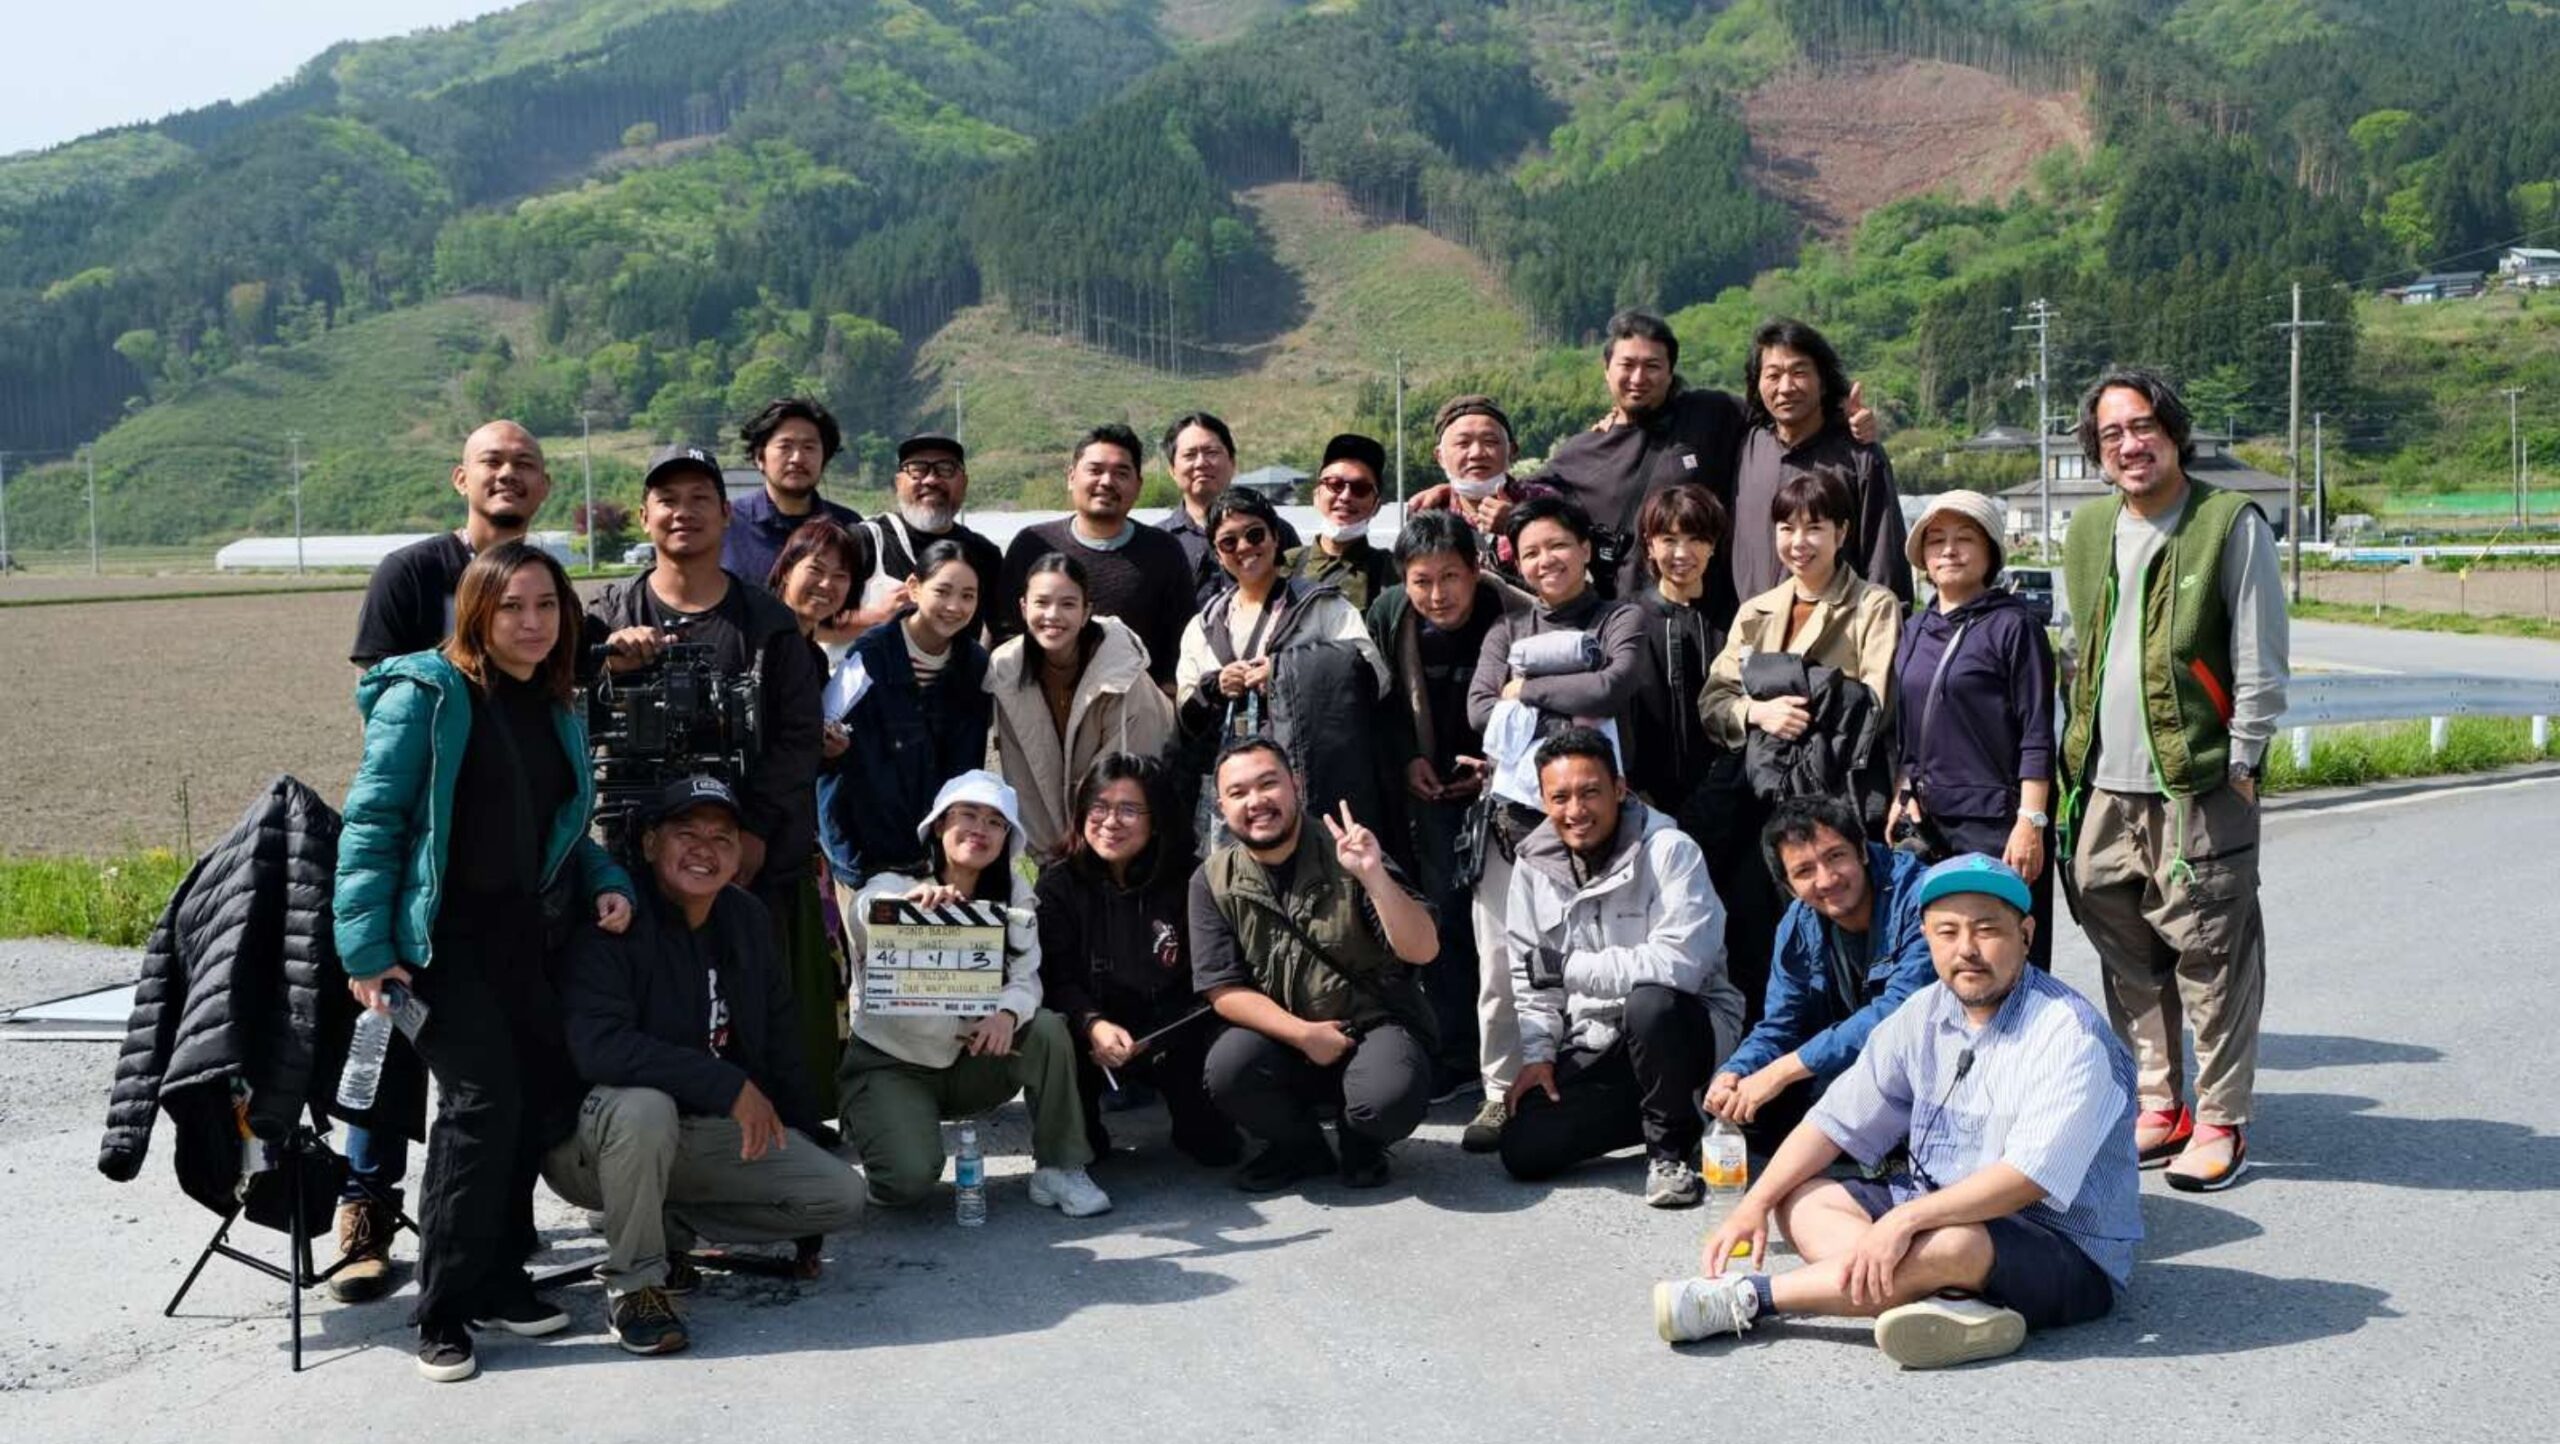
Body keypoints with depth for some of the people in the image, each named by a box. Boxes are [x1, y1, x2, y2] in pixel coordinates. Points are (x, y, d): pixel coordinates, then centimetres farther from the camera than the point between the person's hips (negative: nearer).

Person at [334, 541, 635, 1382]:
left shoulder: (557, 712, 13)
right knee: (484, 1100, -13)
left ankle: (498, 1278, 24)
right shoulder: (427, 694, -9)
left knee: (546, 1094, 6)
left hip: (522, 939, 7)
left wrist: (607, 884, 3)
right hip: (440, 940, -7)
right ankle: (443, 1312, 0)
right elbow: (371, 823, -12)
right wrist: (367, 949, -18)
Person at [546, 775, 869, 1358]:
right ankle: (631, 1282, -18)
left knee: (844, 1195, -7)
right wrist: (731, 1088, -32)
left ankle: (670, 1225, 6)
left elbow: (780, 1045, 14)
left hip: (712, 1134, 6)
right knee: (644, 1106, -40)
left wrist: (807, 1152, 14)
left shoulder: (748, 922, 5)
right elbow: (598, 1047, -33)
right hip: (592, 1141, -6)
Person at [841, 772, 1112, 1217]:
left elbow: (1026, 978, -11)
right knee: (911, 1178, -27)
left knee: (1047, 1029, -24)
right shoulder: (891, 886, -13)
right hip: (890, 1065, -3)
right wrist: (911, 902, -62)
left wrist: (1007, 1014, -36)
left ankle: (1058, 1169, -10)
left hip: (969, 1061, 3)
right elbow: (866, 911, -38)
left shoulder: (1012, 895, -2)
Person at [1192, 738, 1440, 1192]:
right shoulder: (1212, 881, -1)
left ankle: (1361, 1142, 7)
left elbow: (1422, 950, -14)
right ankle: (1300, 1146, 3)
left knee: (1390, 1097, -33)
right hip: (1282, 1035, 2)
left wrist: (1374, 877, -29)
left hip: (1373, 1023, -1)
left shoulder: (1344, 856, -7)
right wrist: (1302, 1034, -17)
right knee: (1228, 1068, -30)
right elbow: (1223, 990, -5)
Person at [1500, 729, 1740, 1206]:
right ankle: (1656, 1111, 12)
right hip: (1593, 1044, 5)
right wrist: (1537, 1053, -5)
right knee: (1524, 1151, -13)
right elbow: (1530, 980, 10)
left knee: (1649, 1003, -39)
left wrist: (1568, 966, -23)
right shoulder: (1533, 867, 3)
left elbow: (1681, 963, -28)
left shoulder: (1668, 851, -16)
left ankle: (1671, 1148, -13)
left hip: (1680, 1024, -5)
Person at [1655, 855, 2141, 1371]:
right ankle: (1952, 1307, -31)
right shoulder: (1925, 1014, 3)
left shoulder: (2069, 1033, -19)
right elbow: (1838, 1119, 6)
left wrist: (1905, 1219, -34)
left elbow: (2029, 1177, -28)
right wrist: (1755, 1204, -6)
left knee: (1951, 1245, -37)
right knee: (1802, 1201, -4)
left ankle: (1747, 1298, -24)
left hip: (2068, 1253, -8)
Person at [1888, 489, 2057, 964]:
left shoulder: (2013, 626, -4)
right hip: (1926, 821, 6)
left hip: (1994, 822, -6)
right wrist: (1900, 800, 12)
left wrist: (2031, 822, -14)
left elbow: (2037, 736, -8)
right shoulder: (1913, 631, 15)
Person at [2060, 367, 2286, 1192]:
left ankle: (2219, 1123, 9)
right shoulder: (2089, 531, 13)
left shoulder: (2232, 525, -4)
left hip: (2198, 784, -6)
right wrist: (2078, 753, 14)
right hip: (2105, 786, 6)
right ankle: (2159, 1106, 23)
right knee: (2128, 959, 11)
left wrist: (2240, 766, -8)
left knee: (2212, 958, -1)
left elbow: (2260, 661, -5)